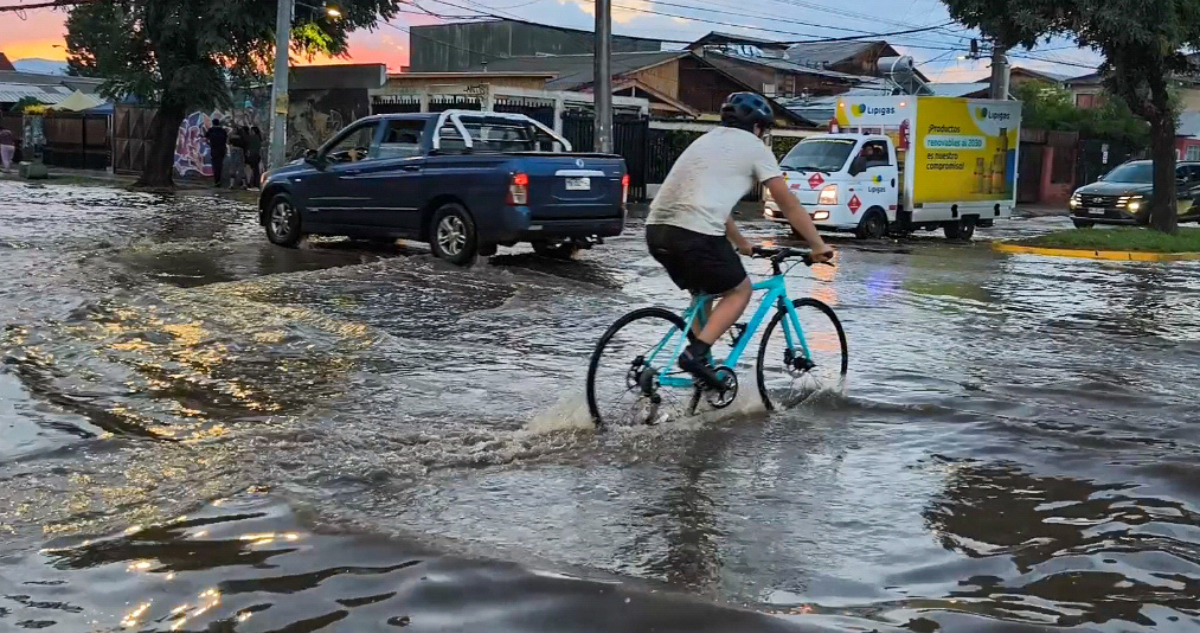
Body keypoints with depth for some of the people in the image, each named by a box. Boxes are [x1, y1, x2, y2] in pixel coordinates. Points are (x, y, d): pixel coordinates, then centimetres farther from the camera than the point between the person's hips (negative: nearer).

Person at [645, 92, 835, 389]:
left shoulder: (706, 140, 30)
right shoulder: (754, 147, 9)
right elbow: (788, 203, 9)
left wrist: (741, 244, 47)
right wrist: (819, 246, 17)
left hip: (657, 229, 7)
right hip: (695, 233, -7)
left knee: (703, 291, 28)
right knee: (740, 291, 13)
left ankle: (698, 360, 22)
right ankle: (697, 353, -4)